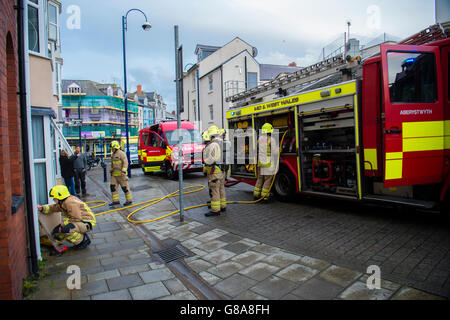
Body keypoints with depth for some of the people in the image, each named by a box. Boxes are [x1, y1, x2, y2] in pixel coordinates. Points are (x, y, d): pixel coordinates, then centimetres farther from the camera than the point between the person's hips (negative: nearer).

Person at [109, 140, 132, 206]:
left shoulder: (121, 153, -12)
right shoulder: (113, 155, 15)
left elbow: (125, 162, -19)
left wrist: (123, 171, -27)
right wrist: (111, 171, 26)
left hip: (121, 174, -8)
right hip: (114, 174, 8)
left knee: (125, 187, -1)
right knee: (113, 186, 3)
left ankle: (129, 200, 9)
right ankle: (116, 200, 10)